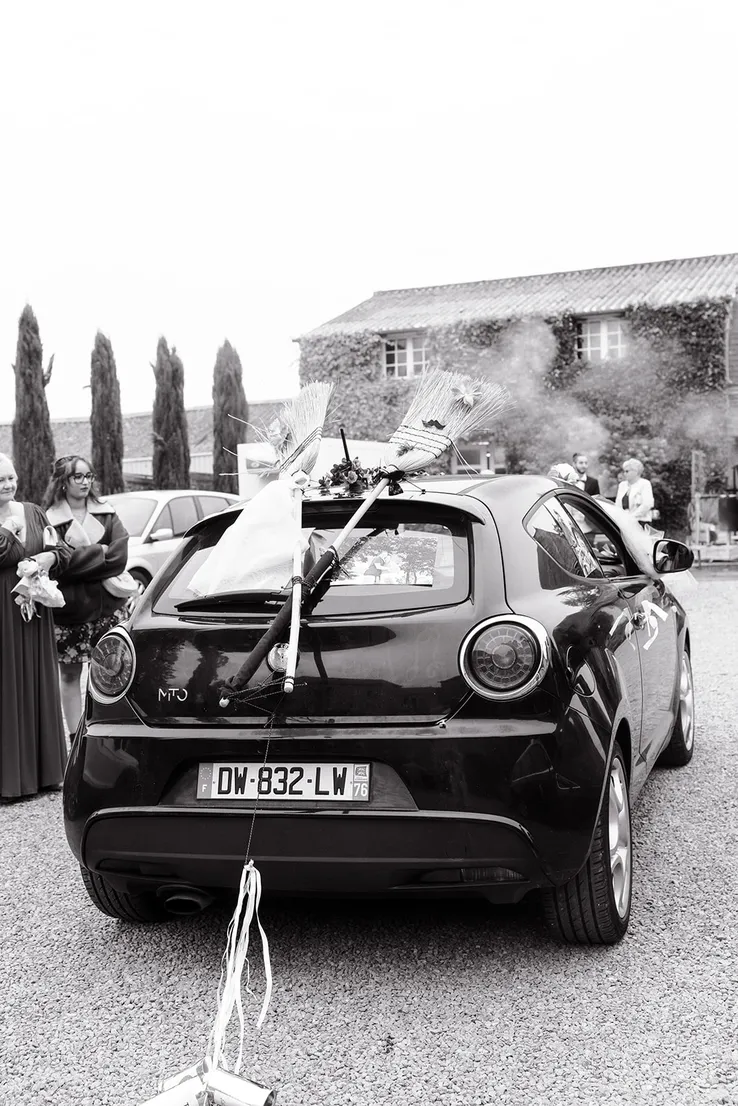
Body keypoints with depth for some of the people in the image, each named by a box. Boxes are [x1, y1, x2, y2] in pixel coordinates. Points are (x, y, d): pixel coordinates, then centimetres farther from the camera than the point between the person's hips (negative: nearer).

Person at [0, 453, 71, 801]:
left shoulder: (33, 512, 9)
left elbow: (63, 549, 13)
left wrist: (52, 556, -6)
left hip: (35, 612, 4)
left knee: (39, 687, 10)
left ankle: (44, 770, 20)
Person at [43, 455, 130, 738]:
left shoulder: (106, 512, 9)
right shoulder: (51, 519, -2)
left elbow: (120, 553, -3)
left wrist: (84, 557, -13)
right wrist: (100, 553, -11)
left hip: (108, 606, 2)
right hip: (70, 609, -2)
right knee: (70, 675, 6)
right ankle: (75, 738, 14)